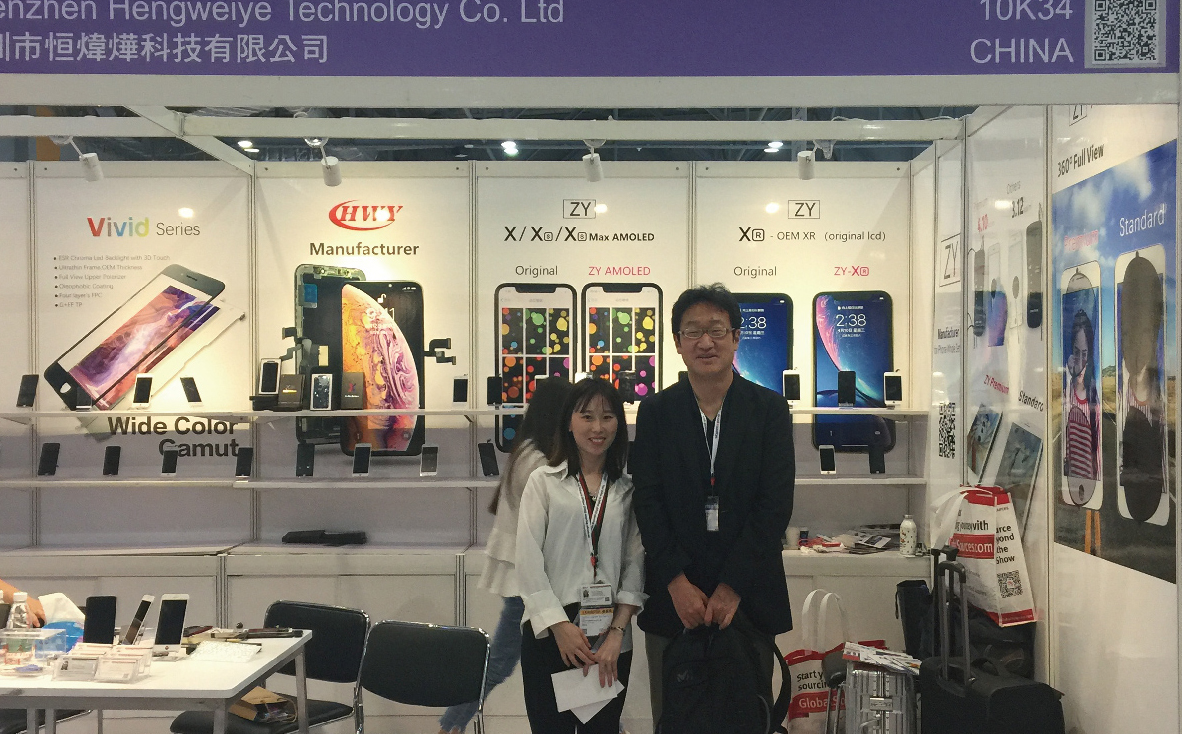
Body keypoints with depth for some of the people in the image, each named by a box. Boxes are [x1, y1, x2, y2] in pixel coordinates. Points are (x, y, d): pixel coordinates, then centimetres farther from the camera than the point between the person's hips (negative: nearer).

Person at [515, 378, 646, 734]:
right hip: (550, 634, -2)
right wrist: (559, 626, -9)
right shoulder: (544, 482, 2)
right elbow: (528, 561, -3)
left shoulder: (628, 490, 8)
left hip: (611, 635, 2)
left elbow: (635, 563, 4)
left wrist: (617, 632, -6)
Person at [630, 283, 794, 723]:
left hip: (748, 596, 0)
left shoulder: (770, 410, 1)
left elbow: (775, 504, -5)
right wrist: (677, 583, -11)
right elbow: (647, 501, -1)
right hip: (673, 599, 1)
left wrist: (731, 587, -11)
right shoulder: (655, 412, 4)